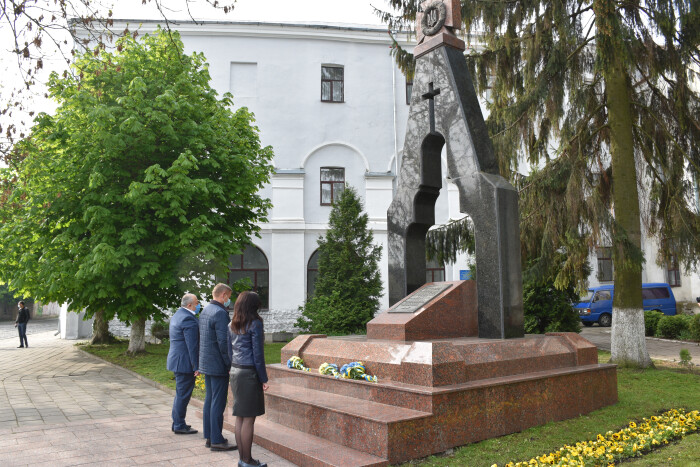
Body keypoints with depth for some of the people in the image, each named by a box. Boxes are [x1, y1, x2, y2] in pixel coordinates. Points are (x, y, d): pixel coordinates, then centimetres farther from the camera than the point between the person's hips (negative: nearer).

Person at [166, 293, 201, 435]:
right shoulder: (189, 319, -20)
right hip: (185, 363, -11)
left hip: (177, 360, 11)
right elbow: (192, 345, -22)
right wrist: (196, 366, -18)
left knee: (180, 394, 19)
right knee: (183, 394, -1)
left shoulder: (177, 315, 14)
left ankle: (177, 423, 28)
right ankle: (180, 426, 8)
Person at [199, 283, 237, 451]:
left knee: (209, 400, 15)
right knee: (218, 403, -3)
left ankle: (209, 436, 23)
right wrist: (229, 364, -15)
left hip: (206, 363, 10)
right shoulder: (220, 313, -18)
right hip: (218, 365, -10)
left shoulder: (205, 311, 12)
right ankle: (217, 440, 4)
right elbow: (223, 341, -22)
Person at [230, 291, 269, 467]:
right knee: (249, 418, 0)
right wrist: (263, 379, -7)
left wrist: (233, 370, 20)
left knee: (240, 417, 12)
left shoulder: (233, 325, 9)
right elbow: (258, 354, -13)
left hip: (235, 372, 8)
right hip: (249, 373, -8)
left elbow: (230, 350, 13)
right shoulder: (255, 324, -13)